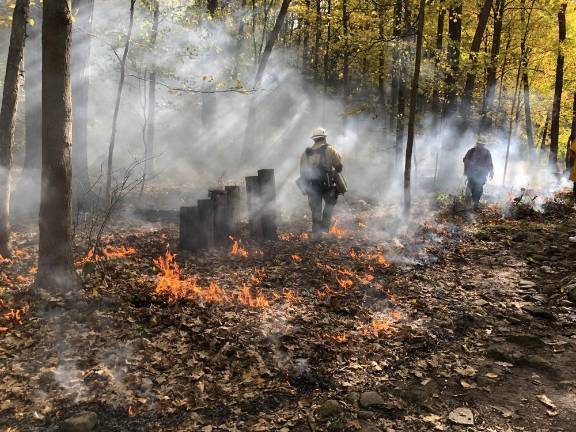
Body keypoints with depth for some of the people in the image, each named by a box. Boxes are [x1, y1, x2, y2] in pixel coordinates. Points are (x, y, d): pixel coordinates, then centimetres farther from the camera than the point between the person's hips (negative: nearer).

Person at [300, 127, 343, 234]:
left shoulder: (306, 153, 9)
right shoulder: (329, 150, -2)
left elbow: (302, 171, 9)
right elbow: (339, 165, -1)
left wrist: (306, 185, 18)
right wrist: (336, 171, 21)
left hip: (312, 185, 3)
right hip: (327, 183, -3)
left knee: (316, 209, 11)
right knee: (329, 204, 18)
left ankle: (316, 231, 14)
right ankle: (325, 226, 10)